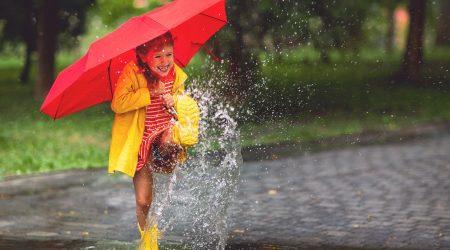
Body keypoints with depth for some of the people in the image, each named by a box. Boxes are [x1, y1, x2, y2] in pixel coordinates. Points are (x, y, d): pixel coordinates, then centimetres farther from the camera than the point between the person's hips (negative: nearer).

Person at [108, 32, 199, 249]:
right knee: (143, 202, -4)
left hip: (164, 133, 5)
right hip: (140, 140, -5)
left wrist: (173, 100, -15)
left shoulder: (176, 74, -8)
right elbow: (118, 104, -31)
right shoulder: (132, 73, -22)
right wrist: (150, 93, -33)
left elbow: (182, 100, 9)